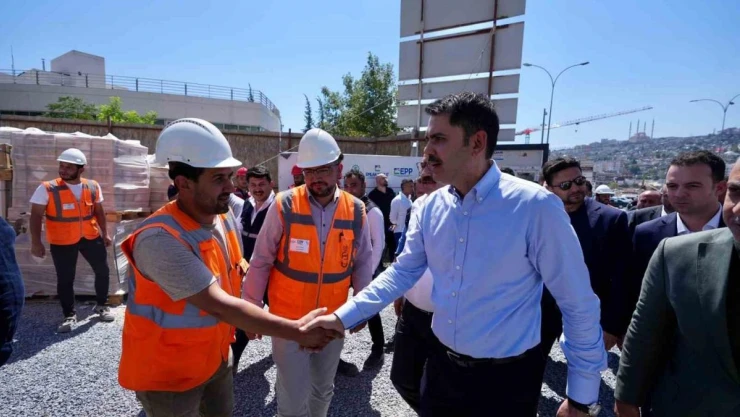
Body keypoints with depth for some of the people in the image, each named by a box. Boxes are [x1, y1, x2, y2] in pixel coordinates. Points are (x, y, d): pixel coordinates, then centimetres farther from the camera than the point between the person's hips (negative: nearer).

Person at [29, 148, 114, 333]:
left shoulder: (93, 187, -1)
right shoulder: (47, 189, -11)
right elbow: (36, 216, -10)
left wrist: (105, 233, 9)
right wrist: (36, 242, -14)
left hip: (91, 237, 3)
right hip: (62, 242, -3)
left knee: (102, 271, 11)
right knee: (65, 279, 5)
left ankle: (101, 305, 31)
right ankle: (69, 315, 23)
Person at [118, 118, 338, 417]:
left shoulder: (226, 218, -6)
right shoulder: (160, 239, -31)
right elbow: (220, 306, -34)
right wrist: (297, 331, -31)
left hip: (215, 357, 7)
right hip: (168, 372, -6)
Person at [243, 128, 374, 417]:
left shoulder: (356, 210, -6)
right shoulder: (283, 206, -14)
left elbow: (362, 263, 4)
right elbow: (261, 261, -7)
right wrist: (252, 307, -3)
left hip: (333, 319, 3)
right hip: (289, 319, -3)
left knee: (323, 389, 24)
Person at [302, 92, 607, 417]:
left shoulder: (536, 207, -20)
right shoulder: (430, 208, -5)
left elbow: (578, 303, -12)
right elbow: (402, 272, 3)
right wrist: (343, 317, -4)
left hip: (507, 377, -4)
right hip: (442, 363, 5)